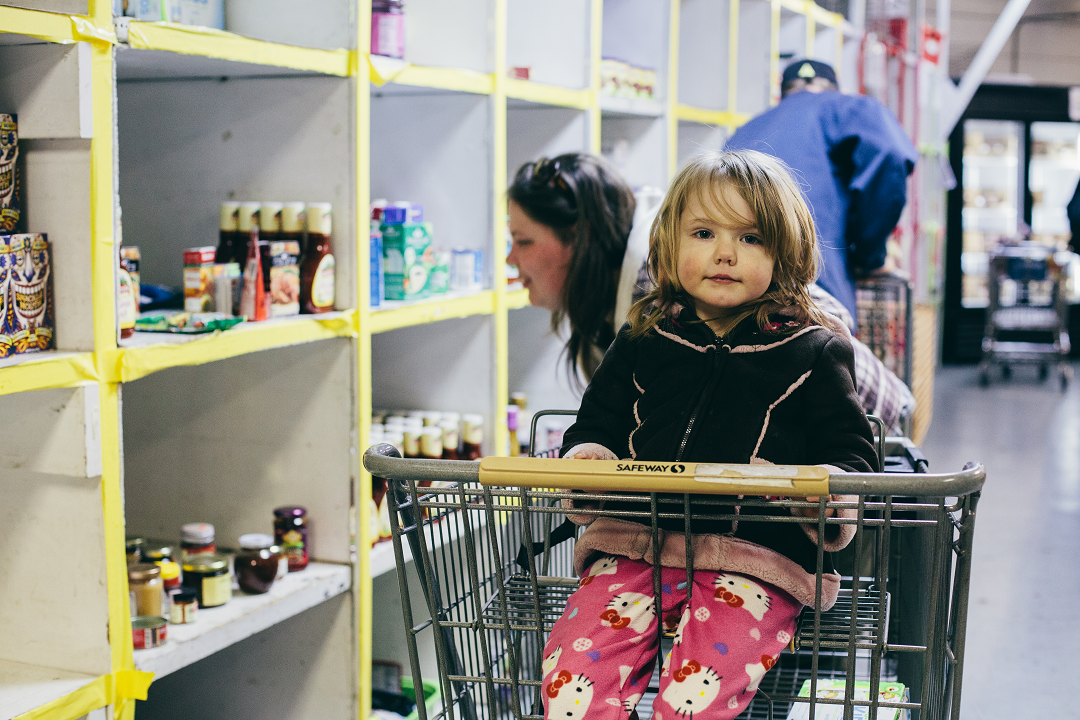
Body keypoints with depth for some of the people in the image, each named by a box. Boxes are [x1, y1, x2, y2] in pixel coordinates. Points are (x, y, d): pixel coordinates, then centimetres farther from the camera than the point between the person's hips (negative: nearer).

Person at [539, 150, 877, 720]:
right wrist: (587, 454, -2)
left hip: (758, 557, -3)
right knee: (570, 673, -19)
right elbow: (598, 420, 22)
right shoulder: (643, 341, 15)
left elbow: (850, 449, 9)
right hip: (636, 545, 3)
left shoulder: (813, 350, 8)